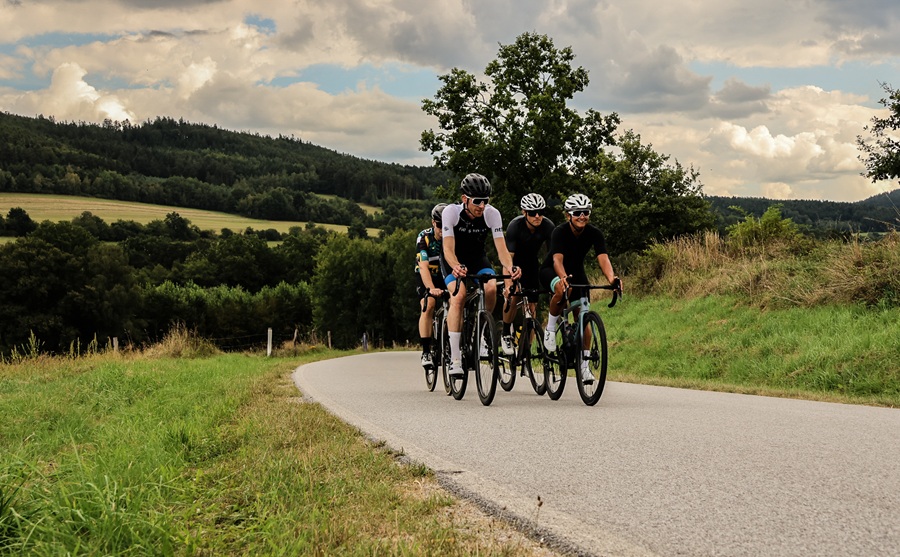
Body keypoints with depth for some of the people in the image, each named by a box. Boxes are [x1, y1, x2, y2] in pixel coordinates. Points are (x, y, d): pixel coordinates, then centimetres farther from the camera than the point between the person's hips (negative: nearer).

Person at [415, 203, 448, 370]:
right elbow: (424, 266, -34)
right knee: (429, 304, -25)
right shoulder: (424, 237, -24)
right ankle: (426, 351, -25)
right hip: (425, 276, -3)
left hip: (445, 275, 3)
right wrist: (431, 288, -49)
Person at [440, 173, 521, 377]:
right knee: (458, 296, -27)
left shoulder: (492, 214, -23)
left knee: (491, 288, -27)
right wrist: (456, 267, -55)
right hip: (454, 260, -2)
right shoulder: (451, 212, -28)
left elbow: (501, 247, -28)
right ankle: (455, 359, -25)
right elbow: (448, 248, -35)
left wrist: (510, 267, -48)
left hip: (478, 258, 2)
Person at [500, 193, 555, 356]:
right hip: (515, 262, -3)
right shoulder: (515, 226, -31)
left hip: (532, 263, 3)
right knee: (514, 296, -21)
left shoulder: (548, 226, -25)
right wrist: (508, 284, -45)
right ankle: (506, 335, 0)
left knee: (532, 305, -4)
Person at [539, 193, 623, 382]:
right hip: (551, 270, -4)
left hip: (576, 272, 4)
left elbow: (603, 258, -32)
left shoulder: (594, 233, -19)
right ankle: (550, 327, -14)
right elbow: (557, 259, -42)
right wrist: (563, 278, -63)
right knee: (562, 289, -39)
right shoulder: (559, 232, -29)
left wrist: (611, 277, -52)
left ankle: (584, 365, 6)